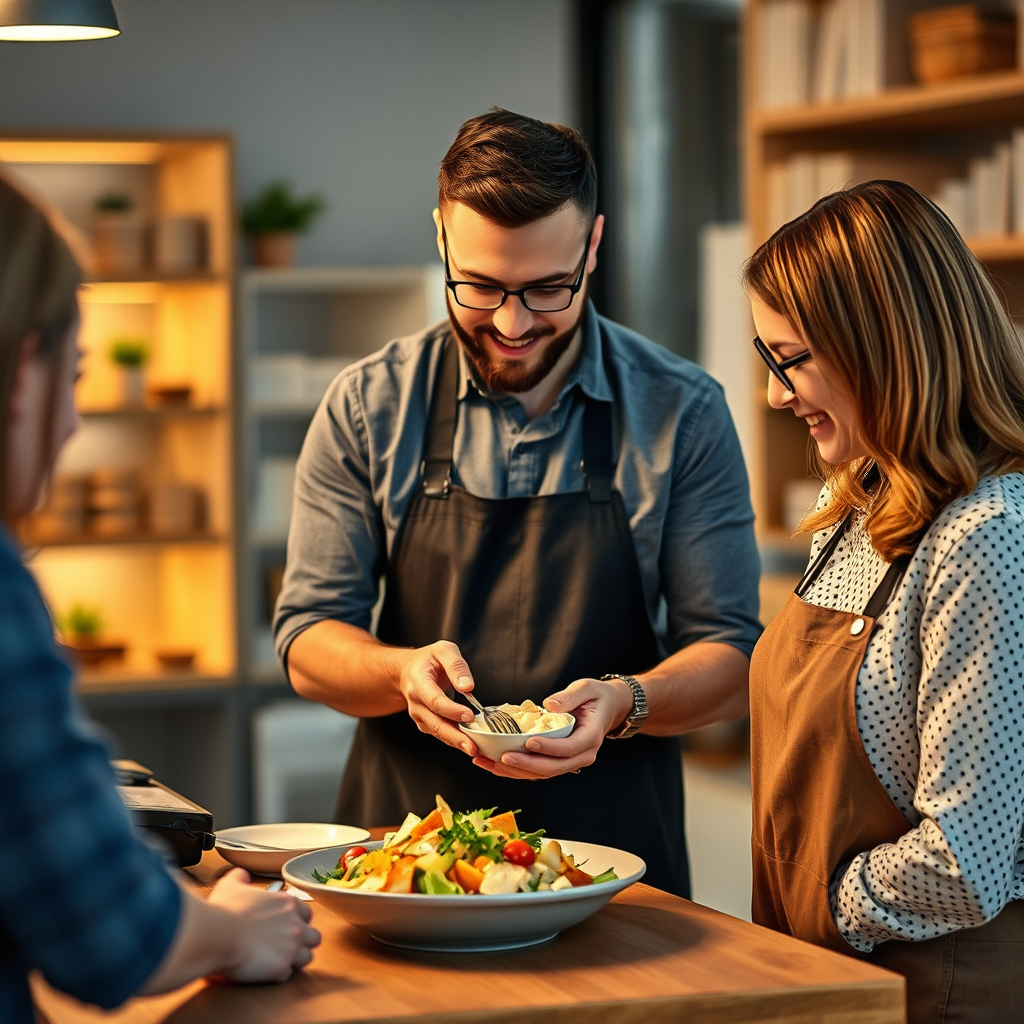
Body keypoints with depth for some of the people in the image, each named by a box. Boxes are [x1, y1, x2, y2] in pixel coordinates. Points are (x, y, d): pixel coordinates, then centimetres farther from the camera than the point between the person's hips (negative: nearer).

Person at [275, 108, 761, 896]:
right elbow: (309, 641, 4)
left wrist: (624, 702, -19)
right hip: (403, 850, 1)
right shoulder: (366, 409, 2)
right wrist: (404, 672, -17)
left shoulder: (683, 412, 0)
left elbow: (730, 661, 2)